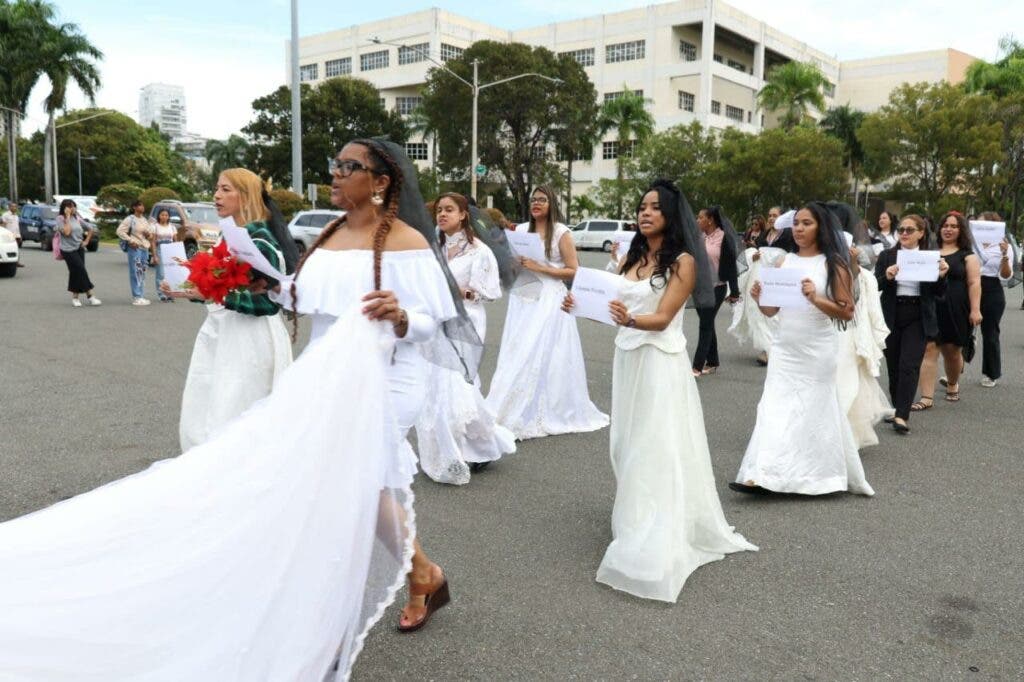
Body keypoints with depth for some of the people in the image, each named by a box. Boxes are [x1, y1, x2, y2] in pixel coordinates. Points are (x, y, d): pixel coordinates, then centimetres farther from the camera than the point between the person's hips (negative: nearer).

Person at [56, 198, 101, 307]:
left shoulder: (77, 218, 9)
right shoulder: (60, 218, -7)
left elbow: (90, 229, 20)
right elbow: (67, 232, -21)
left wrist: (86, 241, 8)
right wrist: (68, 217, -16)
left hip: (79, 248, 6)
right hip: (68, 249, -6)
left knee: (76, 273, 8)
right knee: (81, 270, -11)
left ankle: (75, 297, 17)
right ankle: (90, 296, -7)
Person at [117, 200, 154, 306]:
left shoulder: (145, 219, 16)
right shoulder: (130, 219, -5)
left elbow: (151, 234, 23)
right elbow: (120, 231, -11)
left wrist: (149, 234, 0)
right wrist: (130, 241, -14)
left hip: (145, 248, 7)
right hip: (135, 248, -7)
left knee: (142, 273, 9)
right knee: (135, 273, -8)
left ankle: (141, 296, 15)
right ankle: (136, 297, -7)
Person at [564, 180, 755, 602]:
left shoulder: (683, 261, -7)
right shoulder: (632, 257, 12)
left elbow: (662, 318, -16)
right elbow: (615, 306, 10)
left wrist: (630, 320, -35)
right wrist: (581, 305, -7)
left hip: (661, 362, -7)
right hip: (627, 357, 7)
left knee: (657, 451, -6)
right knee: (627, 445, 10)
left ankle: (655, 549, -3)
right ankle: (633, 525, 24)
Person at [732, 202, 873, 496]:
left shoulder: (834, 264, -4)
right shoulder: (786, 262, 7)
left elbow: (847, 313, -9)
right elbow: (772, 310, 9)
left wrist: (816, 299, -23)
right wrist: (759, 298, -12)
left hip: (817, 351, -3)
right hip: (784, 349, 4)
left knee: (812, 411, 5)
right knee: (776, 408, -1)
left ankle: (815, 477, 19)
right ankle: (763, 475, -2)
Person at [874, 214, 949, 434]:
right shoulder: (886, 256, 4)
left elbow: (939, 293, 4)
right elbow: (874, 286, 0)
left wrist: (941, 276, -15)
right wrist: (887, 277, -19)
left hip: (918, 319, -1)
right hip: (892, 317, 2)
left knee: (909, 366, -10)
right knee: (894, 366, 10)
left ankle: (901, 416, -12)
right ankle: (898, 409, 26)